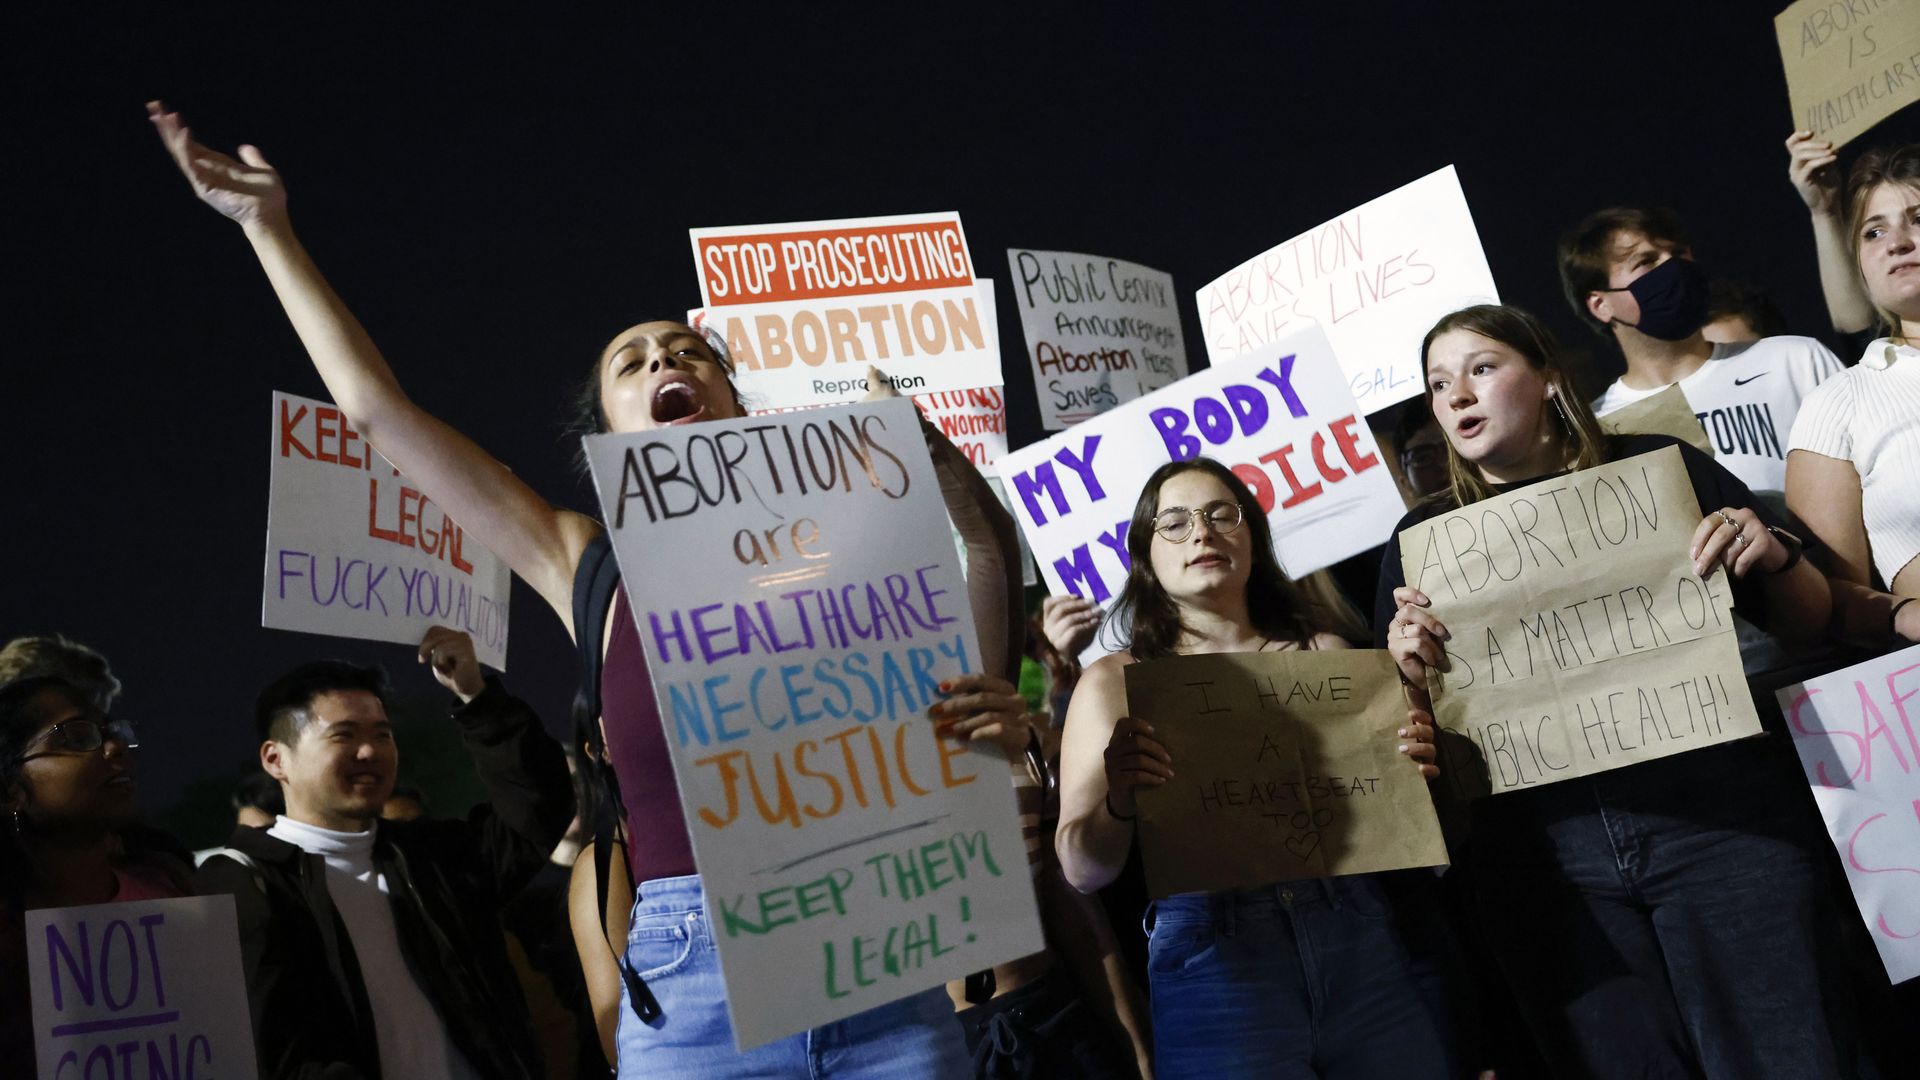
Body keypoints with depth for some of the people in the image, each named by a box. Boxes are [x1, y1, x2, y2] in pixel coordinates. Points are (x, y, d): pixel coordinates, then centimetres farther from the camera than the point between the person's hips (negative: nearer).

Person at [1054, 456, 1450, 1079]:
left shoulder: (1324, 654, 11)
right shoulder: (1114, 682, 5)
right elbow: (1084, 870, -1)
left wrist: (1415, 765, -4)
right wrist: (1118, 801, -21)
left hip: (1360, 940, 3)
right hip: (1211, 956, -2)